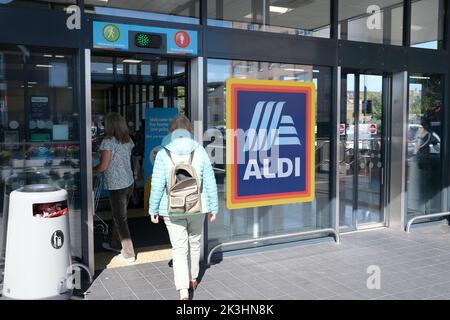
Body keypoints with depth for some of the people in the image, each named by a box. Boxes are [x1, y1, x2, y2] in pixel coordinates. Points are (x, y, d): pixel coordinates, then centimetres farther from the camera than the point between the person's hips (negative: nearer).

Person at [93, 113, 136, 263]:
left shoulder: (108, 141, -16)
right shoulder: (128, 141, 6)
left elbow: (103, 166, -15)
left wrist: (91, 170, 1)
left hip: (116, 186, -7)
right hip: (129, 183, 7)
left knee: (120, 218, 3)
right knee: (118, 215, 22)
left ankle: (128, 253, 8)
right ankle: (115, 244, 37)